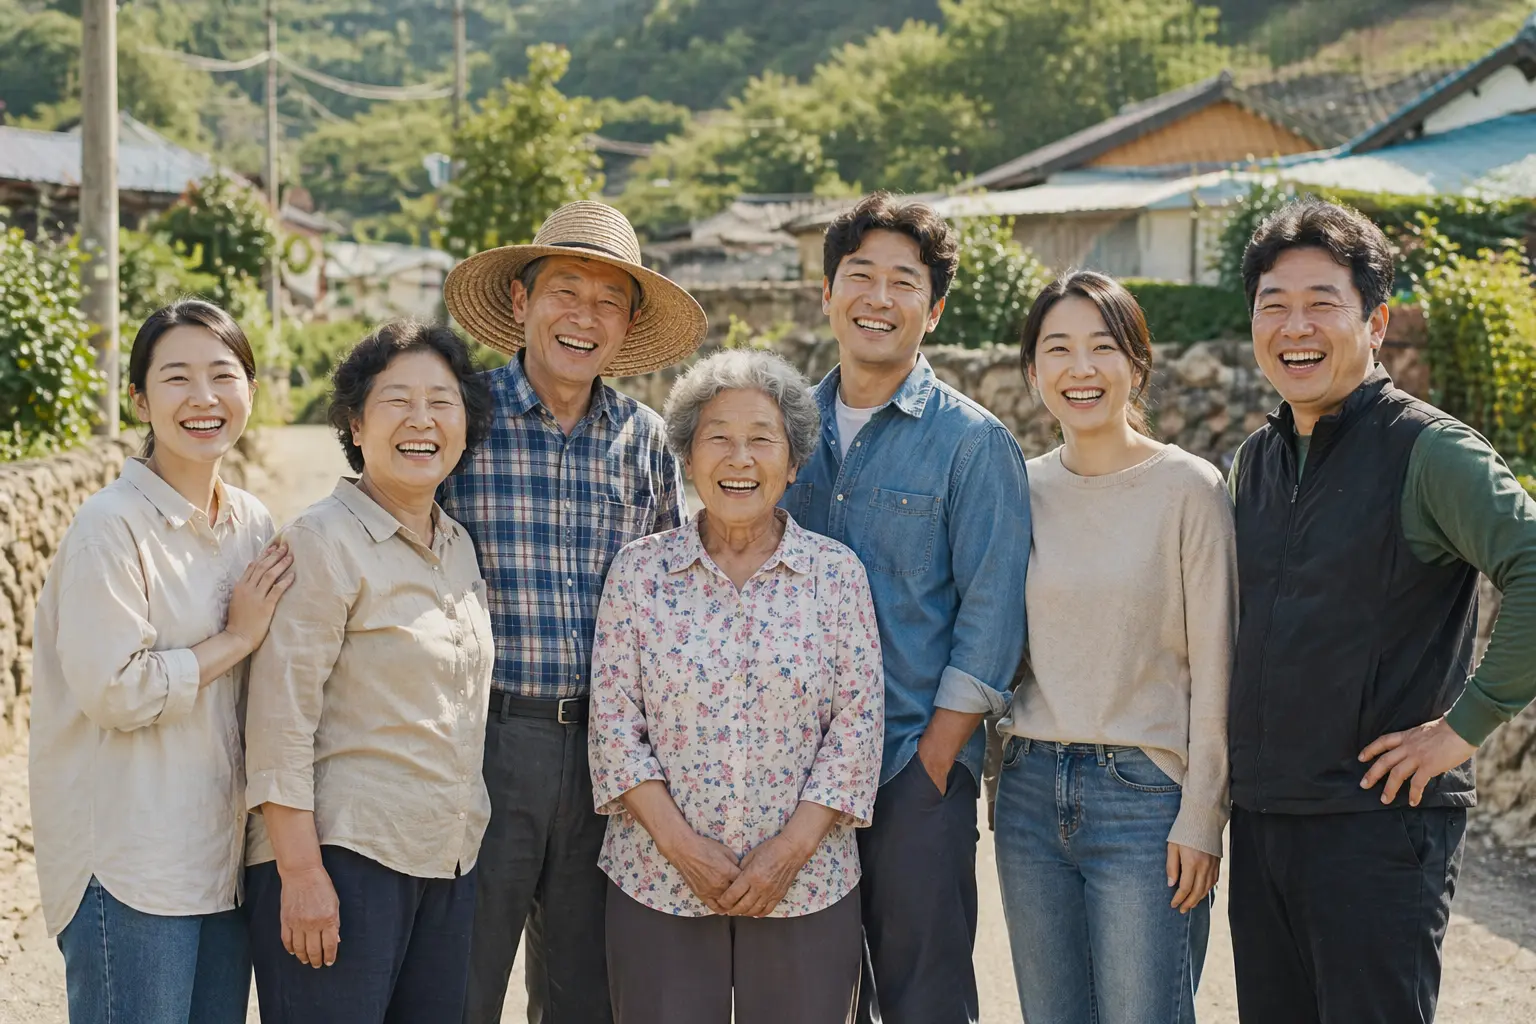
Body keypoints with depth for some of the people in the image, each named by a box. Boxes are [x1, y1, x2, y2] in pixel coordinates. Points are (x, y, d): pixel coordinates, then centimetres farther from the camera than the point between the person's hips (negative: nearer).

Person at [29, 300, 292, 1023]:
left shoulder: (252, 523, 10)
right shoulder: (111, 525, -12)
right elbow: (115, 692, -18)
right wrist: (236, 638, -11)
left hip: (224, 850, 7)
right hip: (129, 864, -7)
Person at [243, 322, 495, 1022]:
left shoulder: (458, 547, 13)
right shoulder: (325, 540, -9)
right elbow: (280, 717, -14)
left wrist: (464, 840, 16)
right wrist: (300, 872, -19)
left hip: (449, 861, 7)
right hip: (340, 859, -7)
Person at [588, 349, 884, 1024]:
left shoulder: (836, 573, 2)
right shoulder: (639, 571, 2)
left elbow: (858, 720, -1)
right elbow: (613, 719, -1)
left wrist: (792, 848, -9)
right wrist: (680, 843, -10)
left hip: (807, 885, 0)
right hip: (658, 886, 0)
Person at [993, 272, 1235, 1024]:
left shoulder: (1189, 489, -6)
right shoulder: (1024, 490, 7)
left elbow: (1214, 669, -7)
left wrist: (1200, 819, -9)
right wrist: (1007, 778, 10)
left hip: (1145, 792, -5)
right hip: (1032, 789, 5)